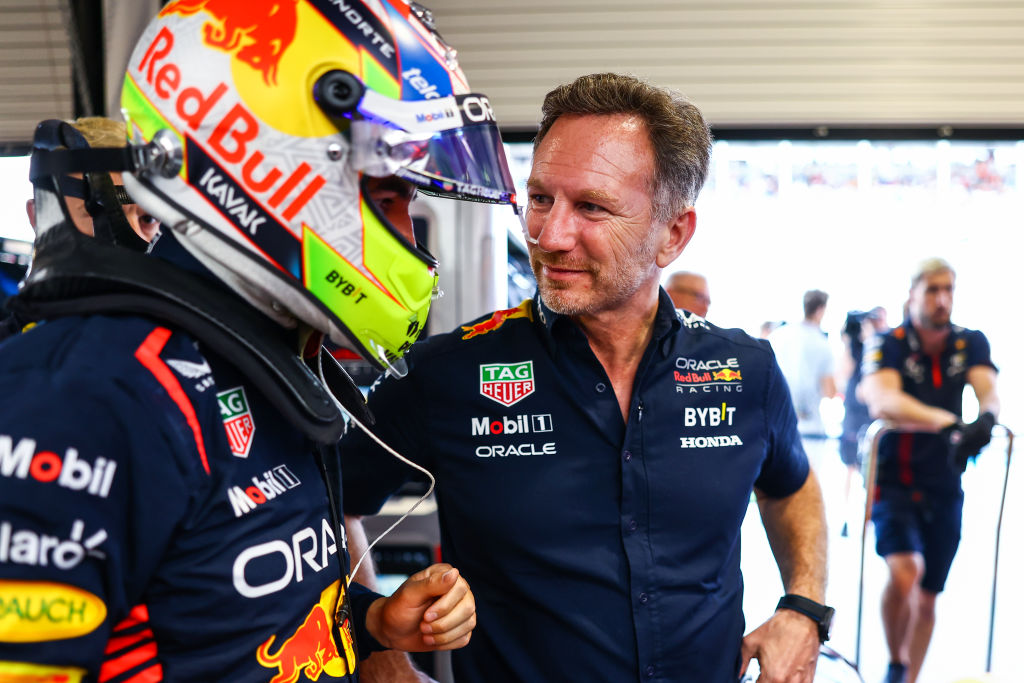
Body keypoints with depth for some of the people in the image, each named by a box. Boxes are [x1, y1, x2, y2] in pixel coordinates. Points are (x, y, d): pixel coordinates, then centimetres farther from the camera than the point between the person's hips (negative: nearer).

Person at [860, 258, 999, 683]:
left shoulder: (971, 344, 0)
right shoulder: (888, 346, -13)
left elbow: (988, 390, -18)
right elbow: (882, 401, -32)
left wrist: (986, 418, -43)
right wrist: (948, 422, -48)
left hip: (945, 489, 4)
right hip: (893, 484, -4)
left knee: (928, 599, 11)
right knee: (905, 571, -25)